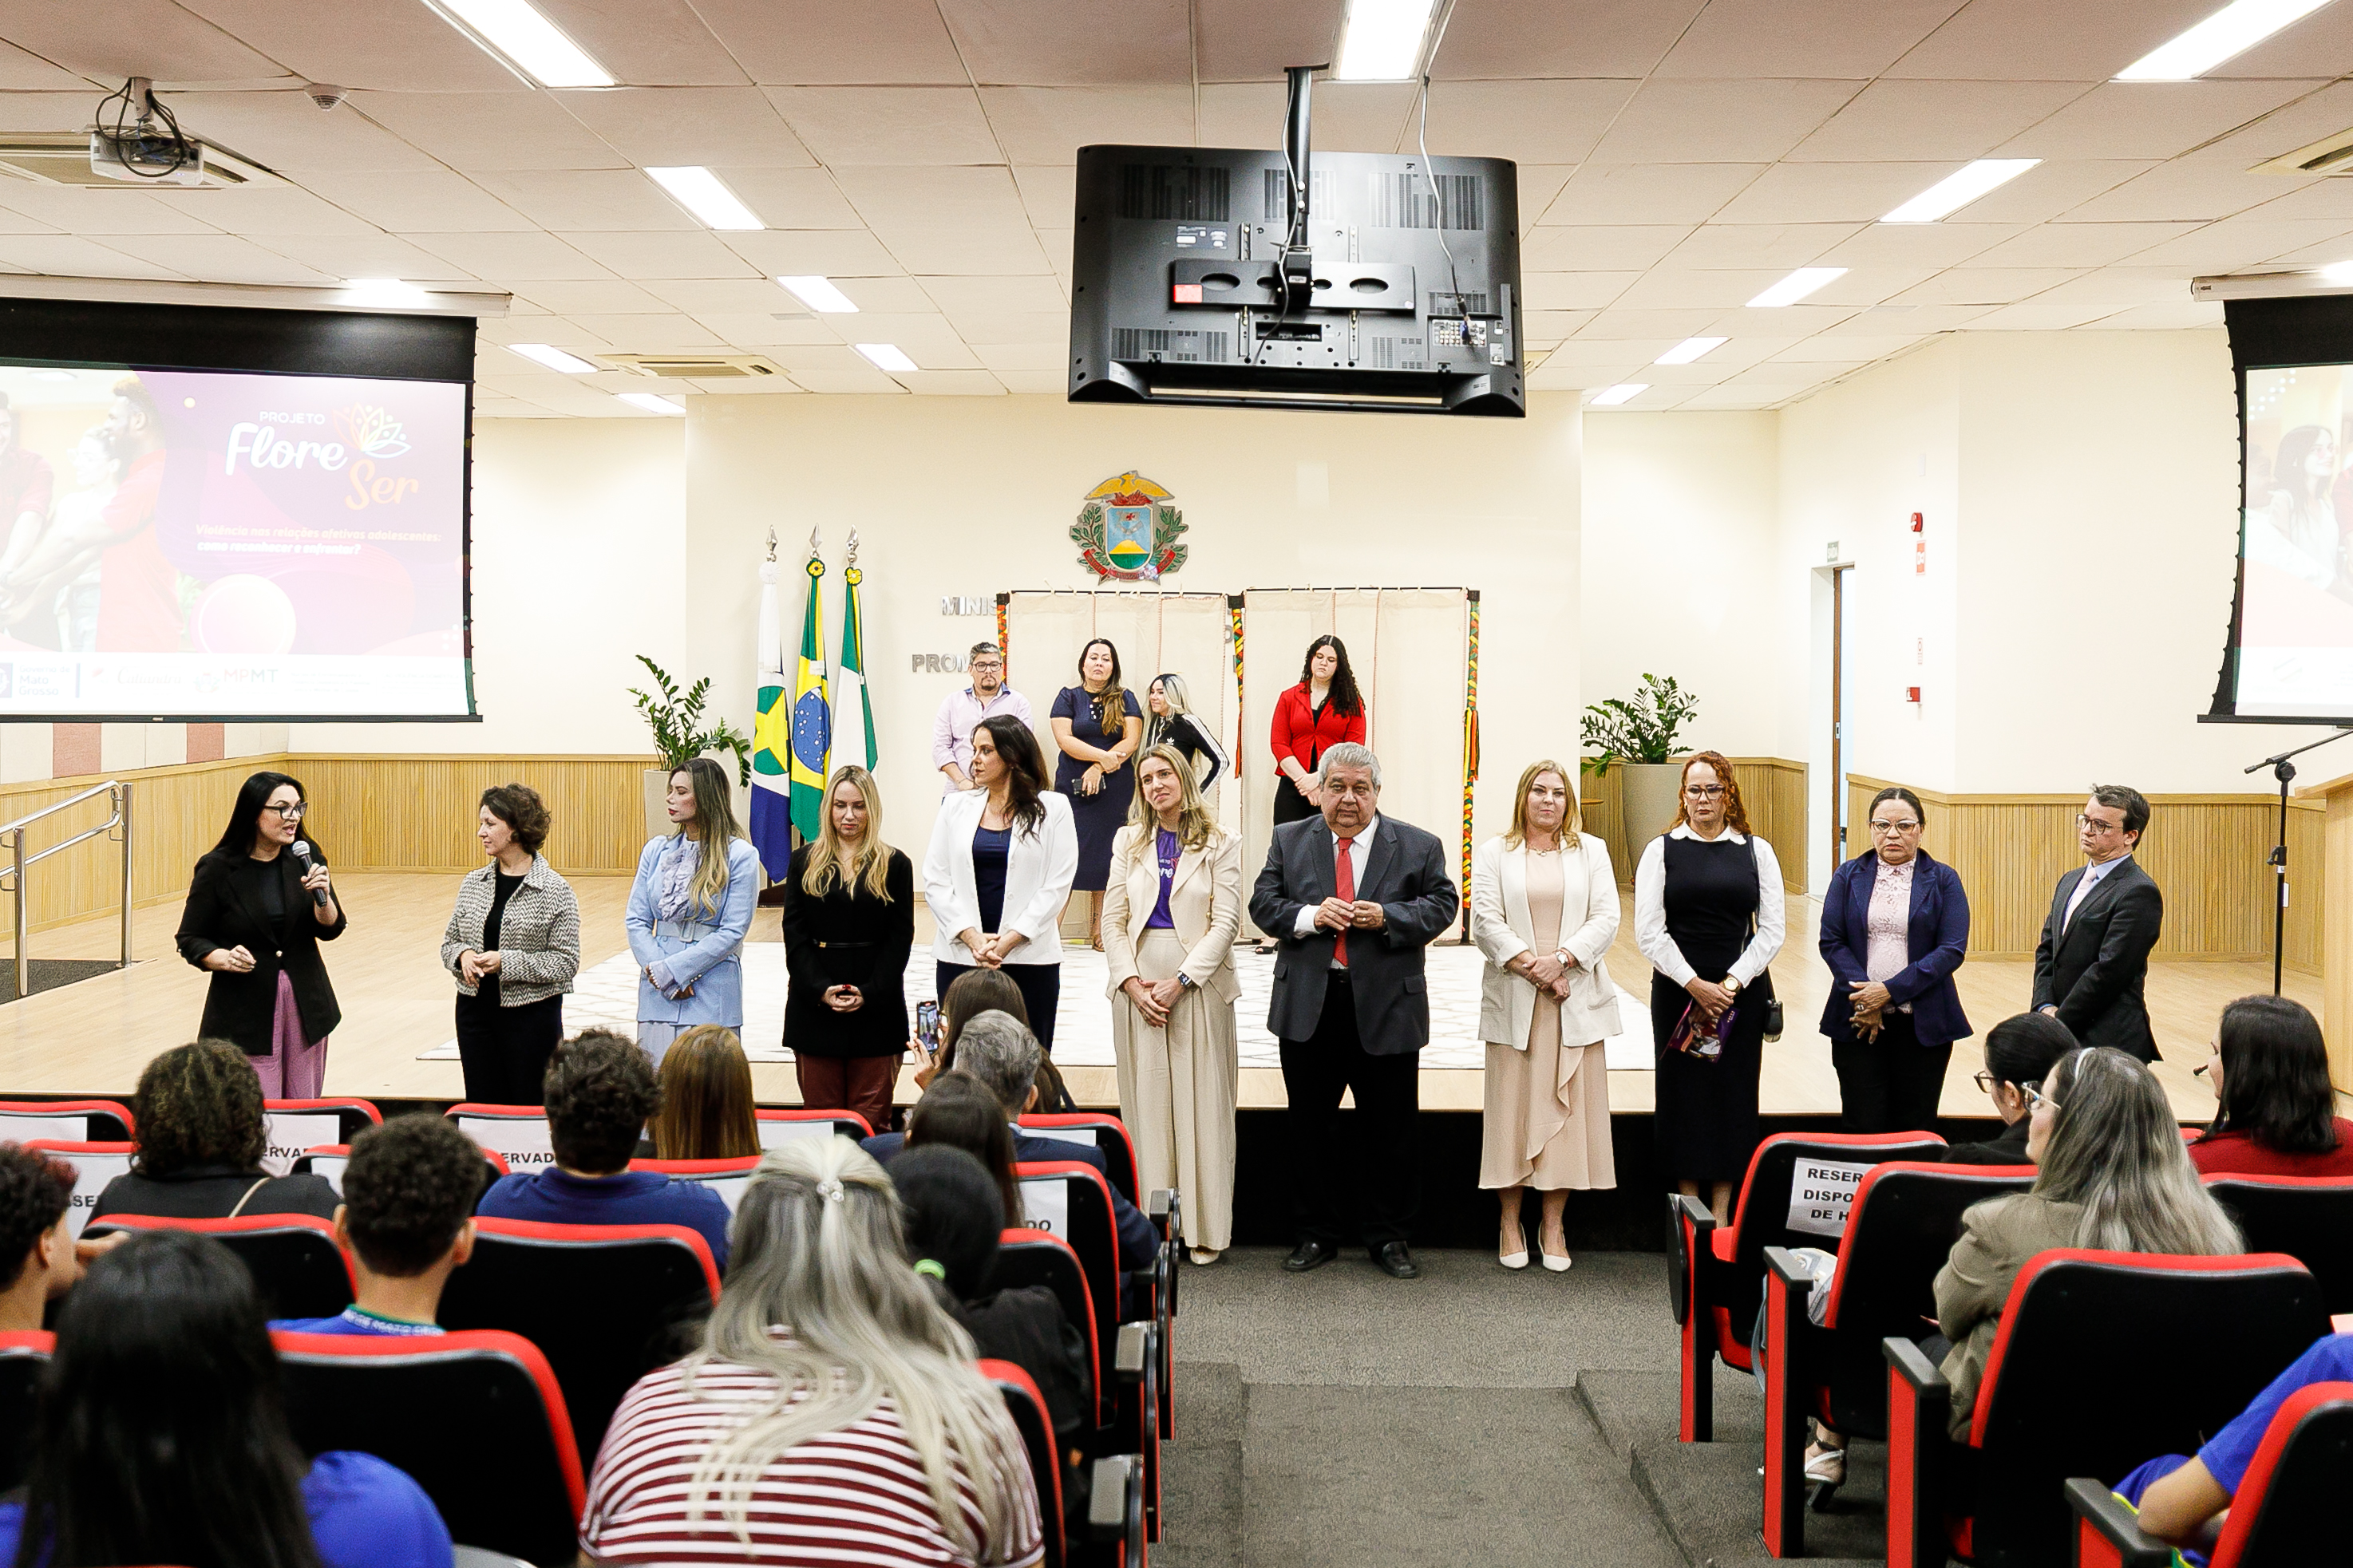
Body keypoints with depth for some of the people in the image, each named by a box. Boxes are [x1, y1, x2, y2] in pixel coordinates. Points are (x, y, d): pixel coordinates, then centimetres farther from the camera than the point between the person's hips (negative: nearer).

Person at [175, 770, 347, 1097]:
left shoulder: (306, 857, 2)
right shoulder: (217, 868, -7)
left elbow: (330, 929, 3)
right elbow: (190, 940, -1)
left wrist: (323, 896, -16)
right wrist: (224, 958, -19)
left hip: (305, 1005, 3)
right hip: (245, 1010, -3)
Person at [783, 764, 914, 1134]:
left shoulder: (895, 865, 5)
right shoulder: (804, 862, 8)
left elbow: (900, 939, 1)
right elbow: (794, 935, 3)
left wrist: (868, 993, -10)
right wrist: (821, 989, -10)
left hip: (876, 1008, -1)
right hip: (813, 1007, 1)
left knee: (871, 1118, -1)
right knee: (819, 1114, 3)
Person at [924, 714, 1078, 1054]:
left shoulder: (1052, 809, 3)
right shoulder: (956, 808, 10)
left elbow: (1057, 885, -3)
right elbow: (935, 881, 4)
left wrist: (1008, 940, -12)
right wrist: (973, 938, -9)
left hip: (1029, 958, -2)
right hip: (960, 957, 2)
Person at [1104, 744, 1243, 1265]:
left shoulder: (1220, 845, 2)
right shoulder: (1129, 842, 12)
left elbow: (1225, 922, -5)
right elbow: (1113, 919, 7)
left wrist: (1178, 982, -14)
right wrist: (1132, 984, -7)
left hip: (1199, 984, -3)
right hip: (1137, 983, 3)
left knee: (1200, 1105, -1)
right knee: (1145, 1103, 3)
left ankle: (1202, 1229, 6)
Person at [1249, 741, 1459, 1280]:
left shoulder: (1418, 846, 3)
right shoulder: (1290, 840, 7)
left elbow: (1443, 904, 0)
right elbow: (1263, 903, 3)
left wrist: (1388, 917, -15)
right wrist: (1310, 916, -15)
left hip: (1387, 1008, -1)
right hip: (1309, 1007, 1)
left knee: (1390, 1130, 5)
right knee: (1310, 1128, 9)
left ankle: (1388, 1236, 19)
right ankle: (1316, 1234, 22)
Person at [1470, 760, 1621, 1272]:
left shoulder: (1591, 851, 11)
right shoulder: (1494, 852, 7)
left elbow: (1606, 919, 2)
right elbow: (1485, 922, -3)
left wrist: (1561, 959, -13)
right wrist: (1532, 967, -12)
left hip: (1577, 1000, 1)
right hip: (1514, 1000, -1)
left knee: (1567, 1108, 2)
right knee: (1512, 1109, 0)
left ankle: (1553, 1225, 10)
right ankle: (1511, 1225, 10)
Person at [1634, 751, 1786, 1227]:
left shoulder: (1757, 851, 7)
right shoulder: (1662, 850, 3)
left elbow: (1772, 930, 2)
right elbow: (1649, 933, -3)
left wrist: (1731, 983, -10)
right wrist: (1696, 985, -11)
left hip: (1742, 990, 1)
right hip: (1678, 991, -1)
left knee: (1734, 1094, 3)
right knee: (1683, 1094, 1)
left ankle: (1722, 1215, 11)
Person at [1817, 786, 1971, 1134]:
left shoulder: (1943, 880, 4)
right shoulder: (1848, 877, 8)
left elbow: (1953, 949, -6)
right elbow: (1831, 942, 0)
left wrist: (1890, 990, -14)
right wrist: (1863, 998, -14)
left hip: (1922, 1024, 0)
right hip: (1858, 1021, 1)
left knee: (1916, 1128, 4)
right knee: (1862, 1128, -1)